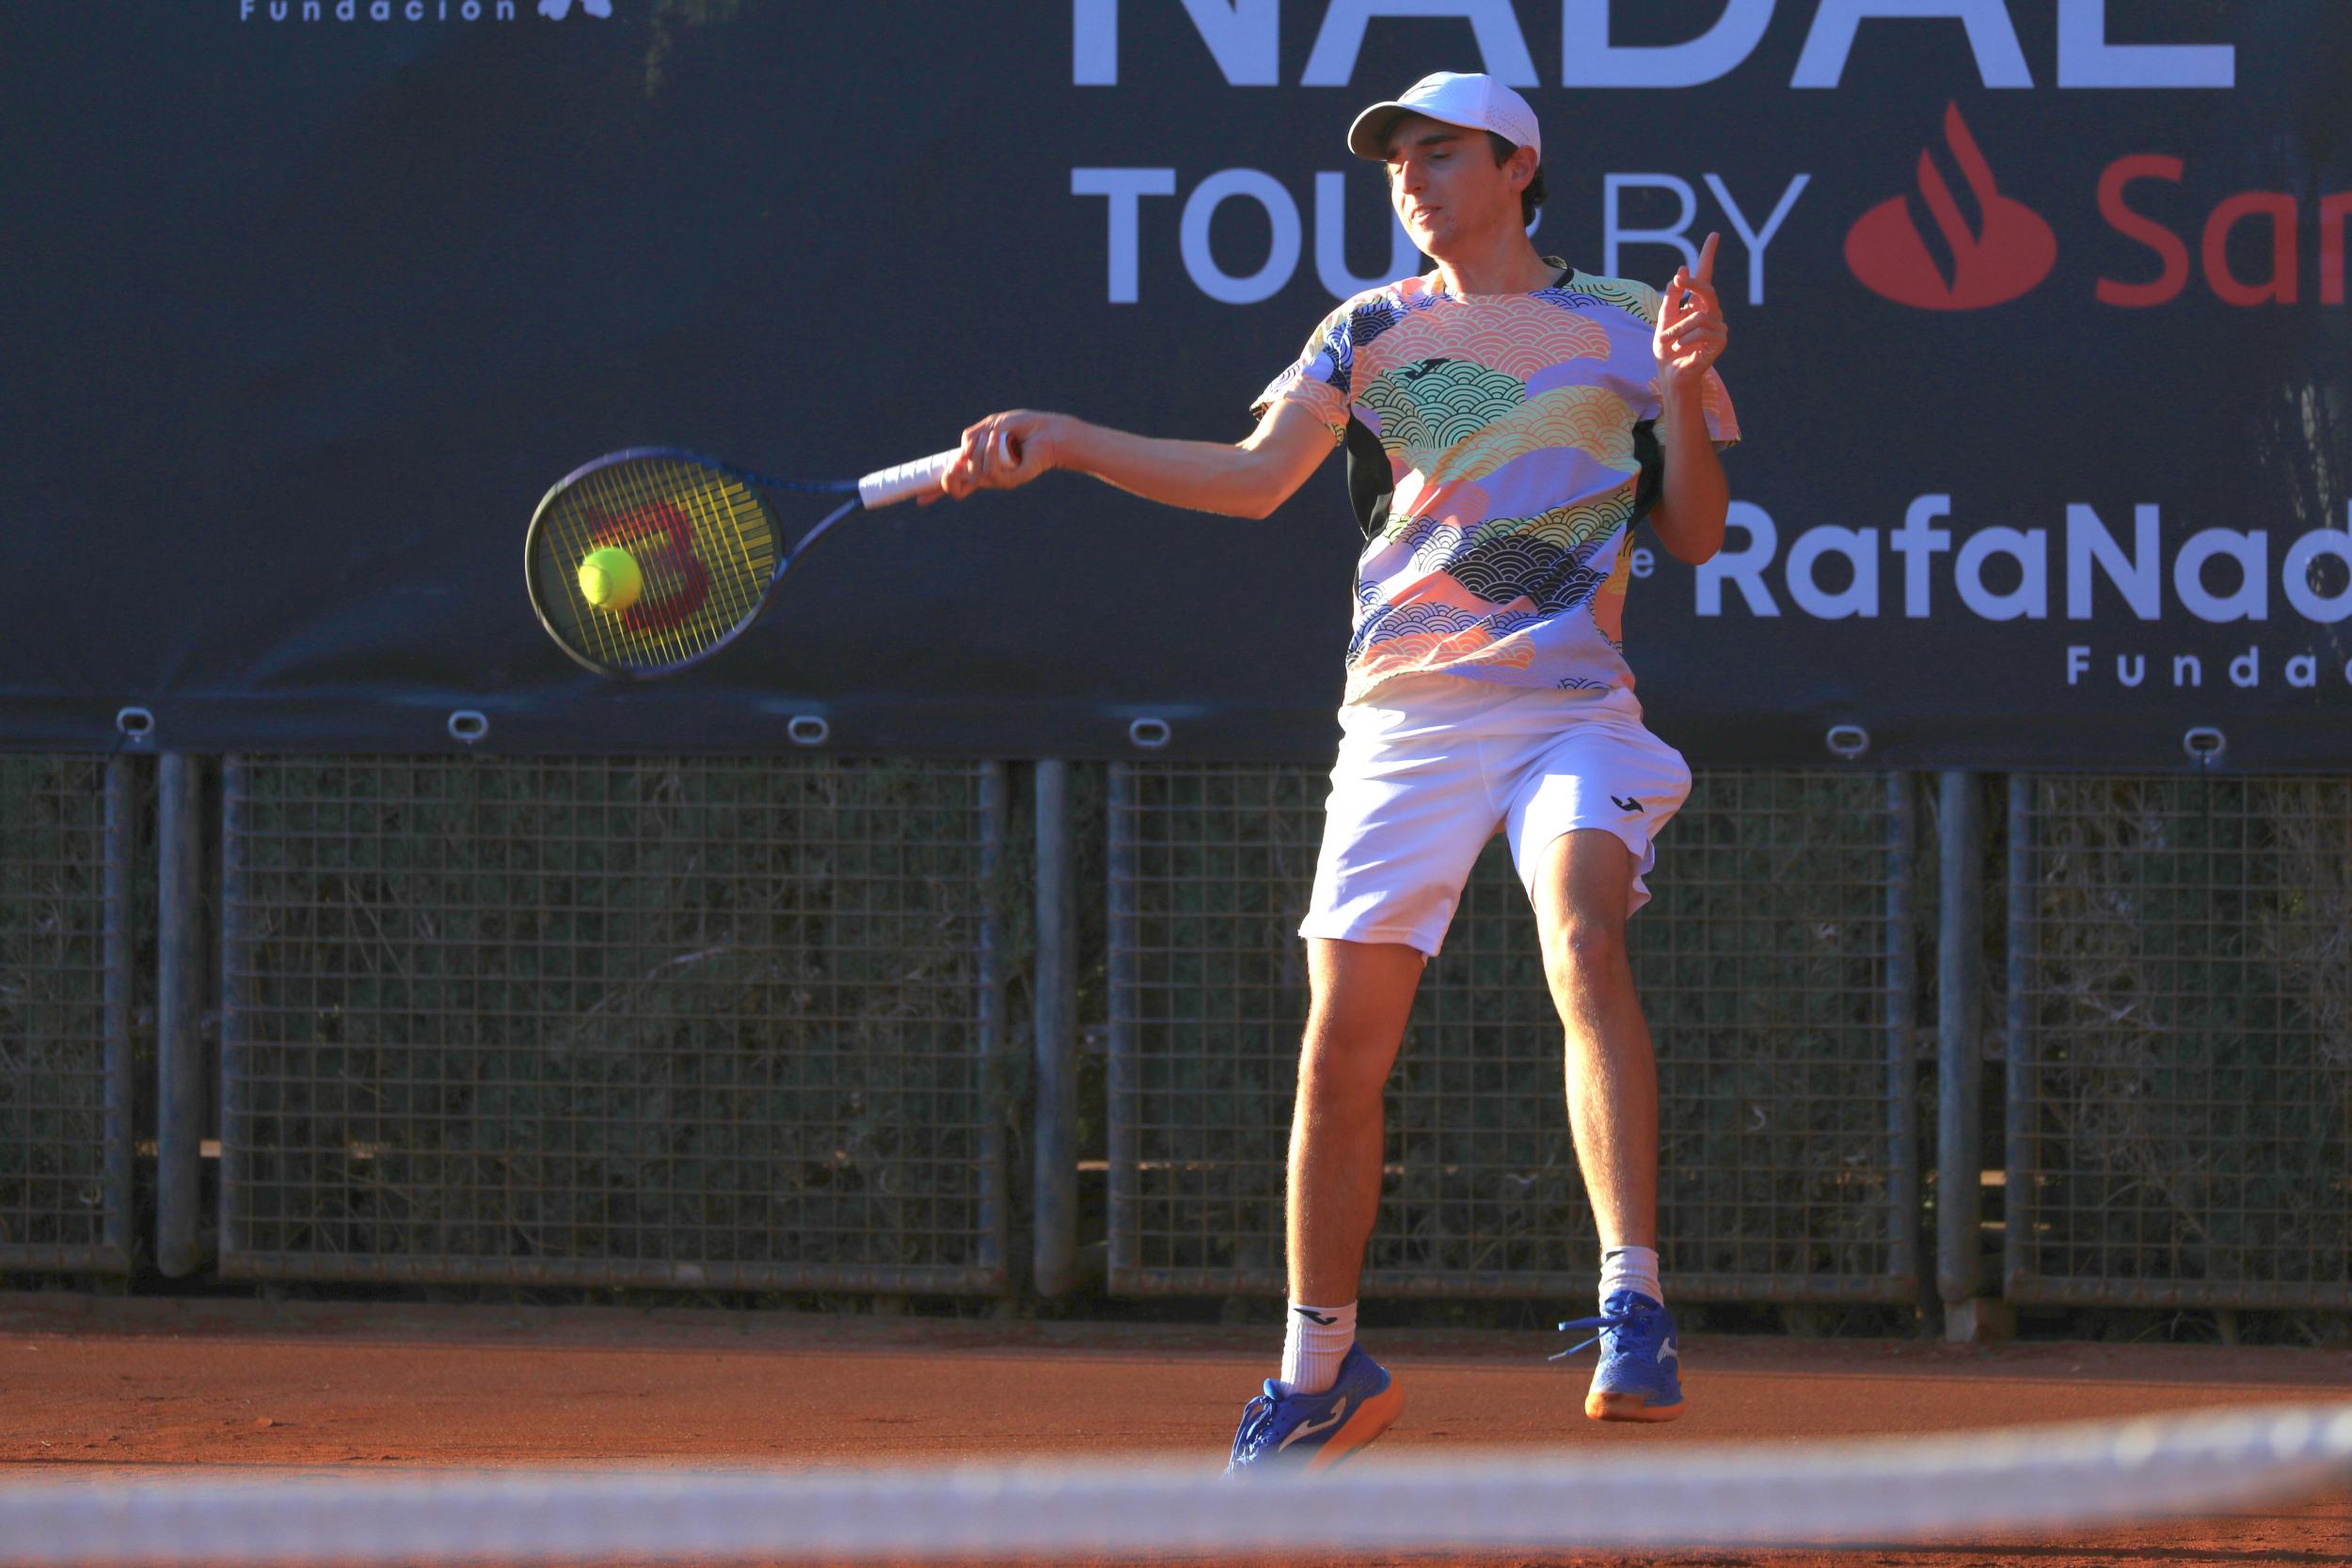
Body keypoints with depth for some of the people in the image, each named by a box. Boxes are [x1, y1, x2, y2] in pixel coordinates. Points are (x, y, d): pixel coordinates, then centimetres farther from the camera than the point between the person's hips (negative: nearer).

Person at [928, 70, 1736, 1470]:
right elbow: (1255, 477, 0)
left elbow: (1694, 535, 7)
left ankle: (1636, 1312, -33)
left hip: (1571, 709, -3)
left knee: (1586, 945, -30)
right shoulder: (1372, 333, 12)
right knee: (1343, 1046, 0)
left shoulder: (1622, 326, 7)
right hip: (1405, 721, 3)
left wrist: (1689, 390, -10)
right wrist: (1062, 442, -11)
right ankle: (1323, 1369, 17)